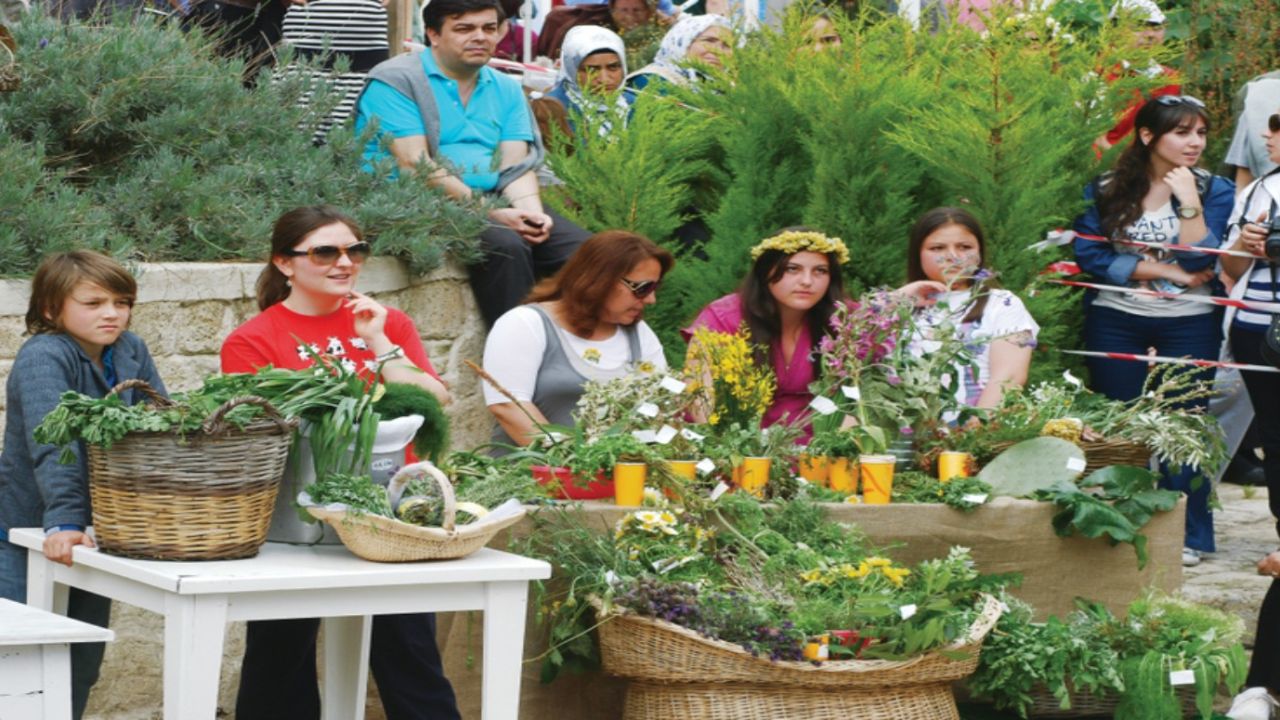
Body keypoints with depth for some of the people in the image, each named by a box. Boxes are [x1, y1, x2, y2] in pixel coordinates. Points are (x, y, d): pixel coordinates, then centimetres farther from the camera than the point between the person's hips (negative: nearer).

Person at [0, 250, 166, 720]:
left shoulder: (130, 351, 0)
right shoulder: (43, 358, -19)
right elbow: (52, 447, -31)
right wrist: (63, 522, -42)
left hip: (94, 534, 6)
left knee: (84, 667, 12)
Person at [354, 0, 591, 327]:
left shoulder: (506, 89, 16)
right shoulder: (395, 81, -5)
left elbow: (516, 165, 7)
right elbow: (415, 166, -15)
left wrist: (533, 213, -16)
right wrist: (491, 214, -21)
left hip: (490, 202, 7)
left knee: (581, 248, -13)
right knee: (505, 245, -32)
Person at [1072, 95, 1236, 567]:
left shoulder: (1214, 190, -1)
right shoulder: (1105, 191, 0)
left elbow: (1201, 260, -12)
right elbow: (1090, 255, -11)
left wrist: (1189, 201, -20)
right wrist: (1169, 273, -14)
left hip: (1188, 325, -1)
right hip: (1114, 324, 1)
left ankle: (1188, 536, 11)